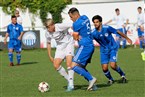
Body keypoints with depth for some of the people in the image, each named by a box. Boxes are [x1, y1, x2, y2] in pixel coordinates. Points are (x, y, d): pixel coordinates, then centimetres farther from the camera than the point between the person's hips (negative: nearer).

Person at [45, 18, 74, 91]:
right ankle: (69, 80, 9)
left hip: (68, 44, -6)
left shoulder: (60, 26, -26)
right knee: (56, 65, -7)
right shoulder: (48, 33, -8)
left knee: (69, 63, -21)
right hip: (60, 47, 6)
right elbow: (48, 43, 9)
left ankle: (71, 84, -13)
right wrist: (50, 56, 8)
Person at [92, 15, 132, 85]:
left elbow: (118, 32, -8)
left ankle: (122, 75, 12)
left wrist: (127, 38, 4)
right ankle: (110, 79, 24)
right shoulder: (93, 33, -14)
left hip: (113, 48, -3)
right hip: (104, 51, 3)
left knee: (113, 65, -18)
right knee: (104, 68, -7)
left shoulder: (107, 28, -20)